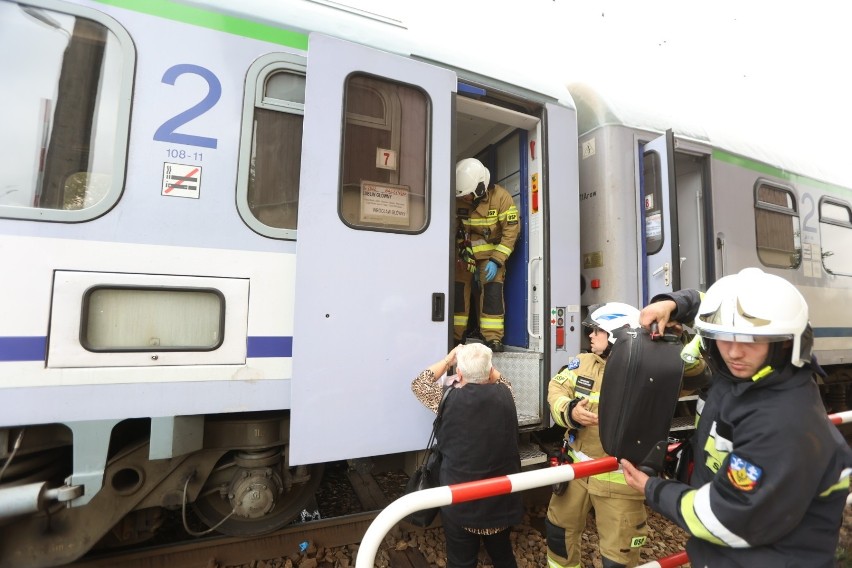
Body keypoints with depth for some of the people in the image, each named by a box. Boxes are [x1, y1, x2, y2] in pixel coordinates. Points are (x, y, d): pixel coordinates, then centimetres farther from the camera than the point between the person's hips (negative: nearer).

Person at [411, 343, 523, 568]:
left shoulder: (451, 399, -20)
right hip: (502, 497, 4)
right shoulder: (504, 396, -12)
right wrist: (485, 365, 7)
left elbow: (418, 384, -2)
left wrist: (448, 359, 0)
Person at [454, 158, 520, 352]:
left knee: (492, 291, -14)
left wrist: (496, 260, -22)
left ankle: (493, 338, -6)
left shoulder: (501, 197, -19)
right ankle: (455, 336, 11)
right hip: (464, 253, 3)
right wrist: (460, 253, -10)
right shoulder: (458, 199, -11)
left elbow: (511, 231, -17)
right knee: (457, 290, 0)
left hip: (491, 253, -2)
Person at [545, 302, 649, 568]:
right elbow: (557, 389, -2)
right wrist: (569, 411, -20)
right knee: (559, 528, 26)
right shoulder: (583, 363, -1)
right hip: (577, 469, 5)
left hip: (618, 479, -5)